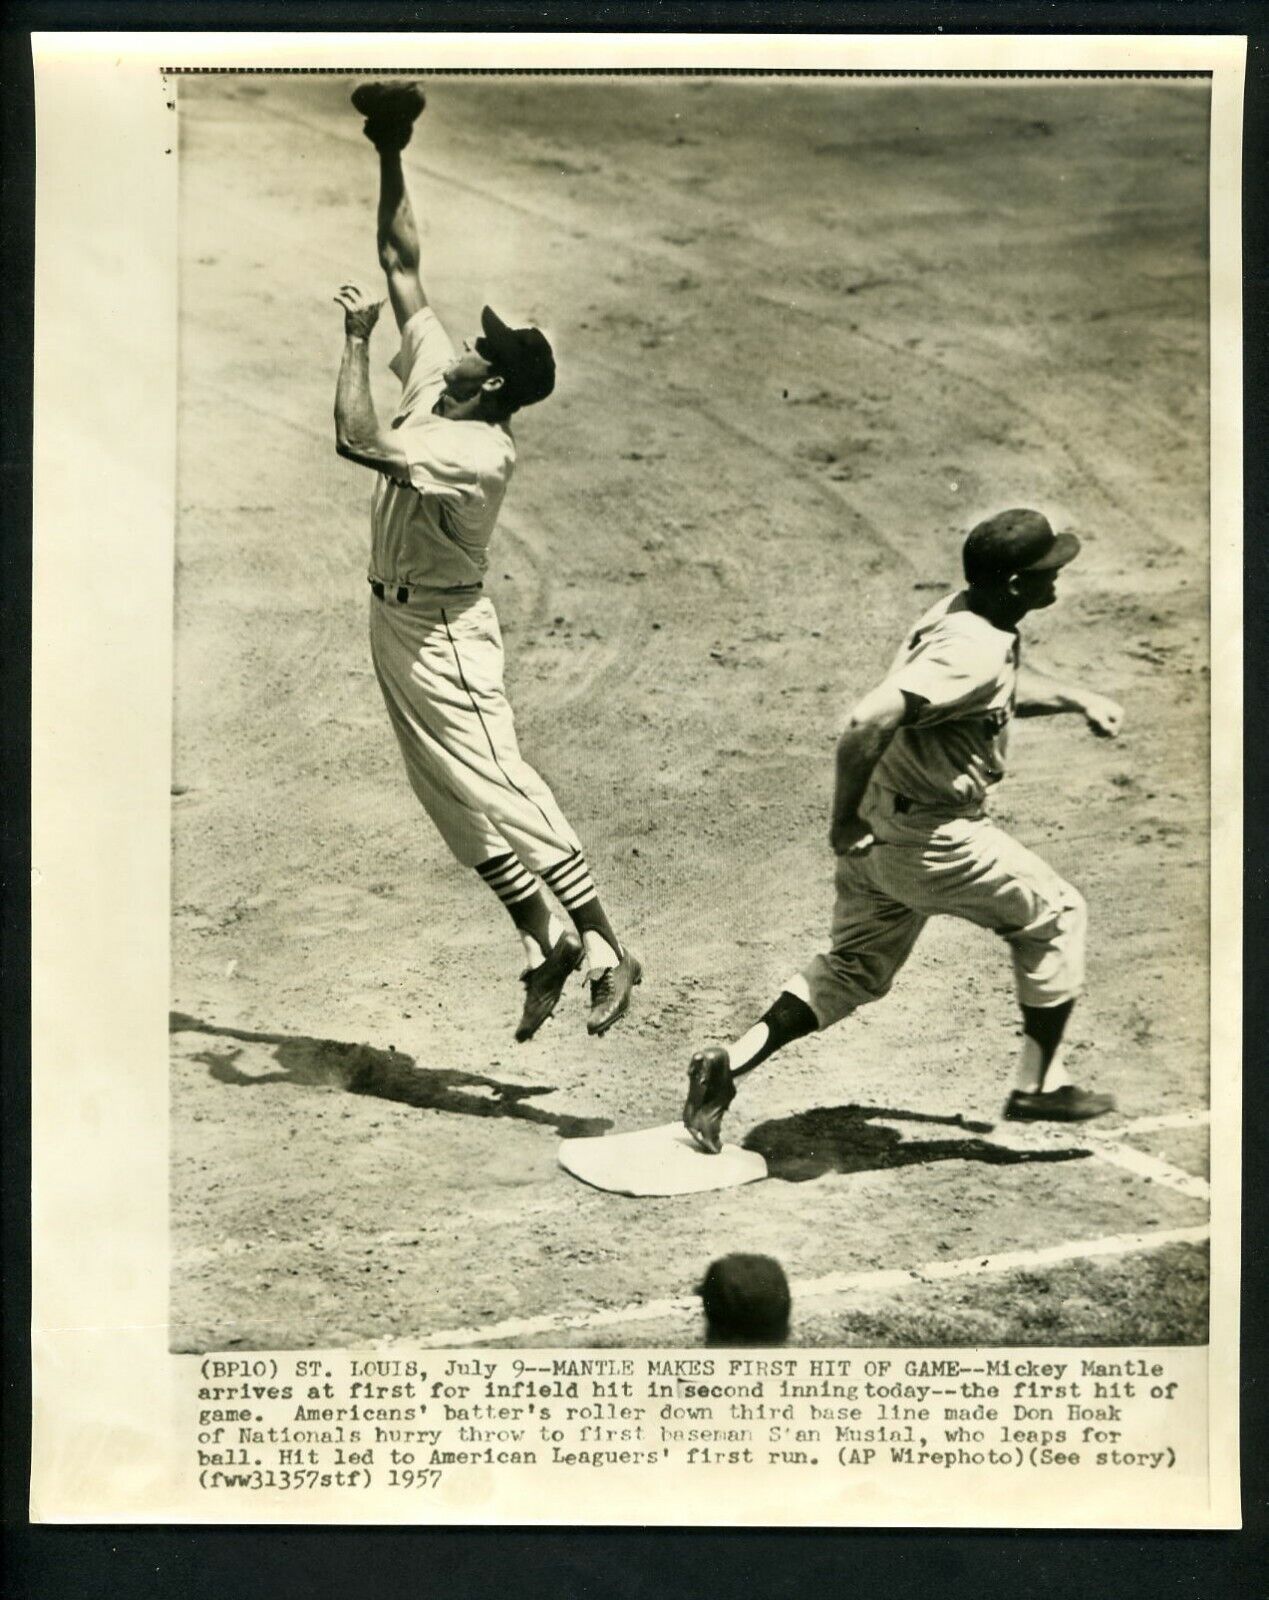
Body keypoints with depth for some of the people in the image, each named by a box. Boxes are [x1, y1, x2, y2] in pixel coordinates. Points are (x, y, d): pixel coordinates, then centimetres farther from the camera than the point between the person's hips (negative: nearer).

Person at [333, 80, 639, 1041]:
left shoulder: (480, 452, -25)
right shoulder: (434, 375, 0)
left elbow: (357, 441, -35)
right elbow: (403, 263, 7)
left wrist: (355, 339, -22)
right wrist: (391, 159, 2)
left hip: (440, 634, -9)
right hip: (395, 621, 9)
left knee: (500, 793, -9)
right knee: (463, 805, 11)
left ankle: (610, 950, -2)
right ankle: (548, 944, 19)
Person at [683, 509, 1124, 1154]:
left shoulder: (959, 613, 6)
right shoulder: (975, 651, -25)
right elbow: (866, 723, -35)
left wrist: (1077, 699, 19)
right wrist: (845, 822, -24)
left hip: (876, 835, 9)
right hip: (928, 839, -9)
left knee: (855, 968, 20)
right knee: (1055, 914, 11)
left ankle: (729, 1062, 9)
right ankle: (1036, 1086, 19)